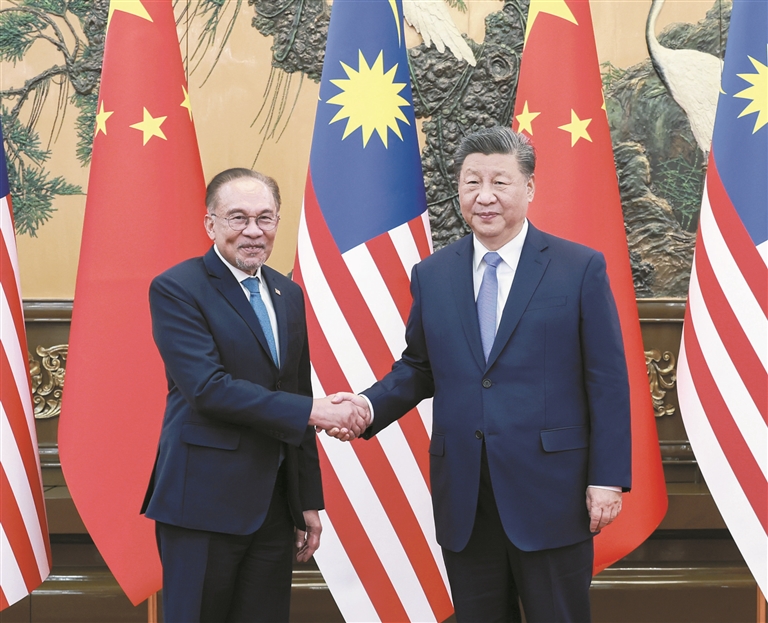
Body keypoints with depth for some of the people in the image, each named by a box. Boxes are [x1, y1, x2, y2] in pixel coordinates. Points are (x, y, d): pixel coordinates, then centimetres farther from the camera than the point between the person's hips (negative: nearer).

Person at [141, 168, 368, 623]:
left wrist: (309, 501, 15)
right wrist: (312, 412, -18)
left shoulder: (288, 294, 13)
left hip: (275, 502, 6)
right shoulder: (176, 289, -8)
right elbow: (208, 388, -19)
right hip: (204, 503, -6)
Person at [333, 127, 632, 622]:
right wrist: (371, 405, -5)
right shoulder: (431, 275, 8)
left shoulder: (581, 269, -4)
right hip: (463, 500, 4)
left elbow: (608, 382, -4)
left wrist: (608, 479, -8)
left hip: (551, 492, -3)